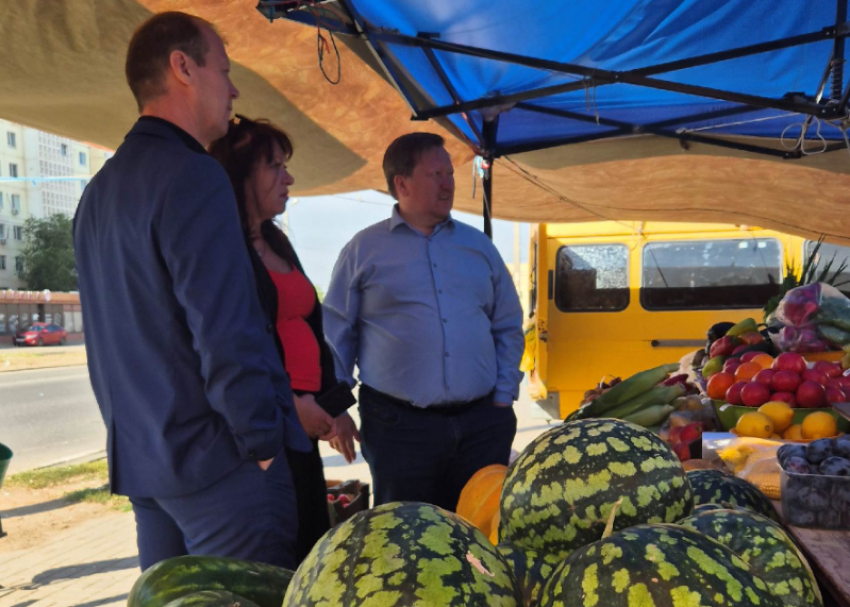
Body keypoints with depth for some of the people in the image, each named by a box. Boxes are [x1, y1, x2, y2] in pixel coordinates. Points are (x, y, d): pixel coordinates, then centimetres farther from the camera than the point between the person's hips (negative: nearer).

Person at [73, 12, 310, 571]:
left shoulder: (100, 191, 14)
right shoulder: (193, 177, -16)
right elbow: (226, 333, -22)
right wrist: (262, 441, -12)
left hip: (140, 461, 9)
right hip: (219, 461, -9)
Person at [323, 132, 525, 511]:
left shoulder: (478, 246, 12)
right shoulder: (364, 249, 2)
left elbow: (508, 327, 15)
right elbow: (334, 334, 4)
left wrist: (503, 399, 7)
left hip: (481, 423, 3)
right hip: (399, 424, -3)